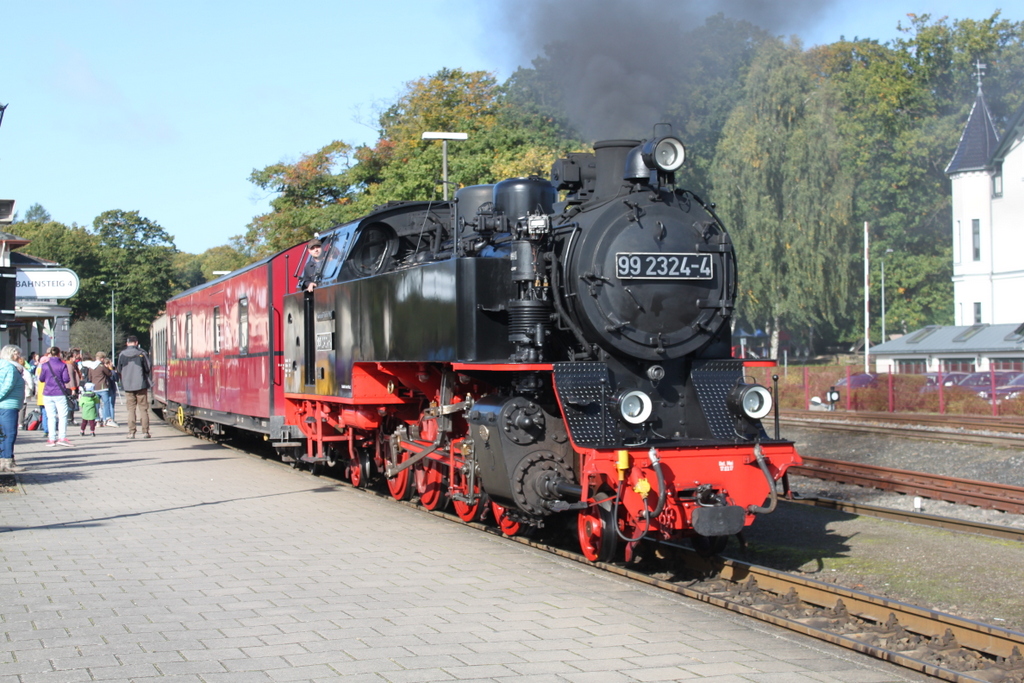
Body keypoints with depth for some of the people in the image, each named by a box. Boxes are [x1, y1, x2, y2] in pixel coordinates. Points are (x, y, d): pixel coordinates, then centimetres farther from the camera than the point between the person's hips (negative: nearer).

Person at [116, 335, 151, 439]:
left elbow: (119, 371, 6)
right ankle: (145, 431, 0)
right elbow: (149, 369, -2)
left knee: (131, 409, 6)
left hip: (127, 385, 1)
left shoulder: (122, 355, 0)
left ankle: (131, 432, 1)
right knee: (143, 408, 3)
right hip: (141, 384, -1)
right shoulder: (141, 353, -5)